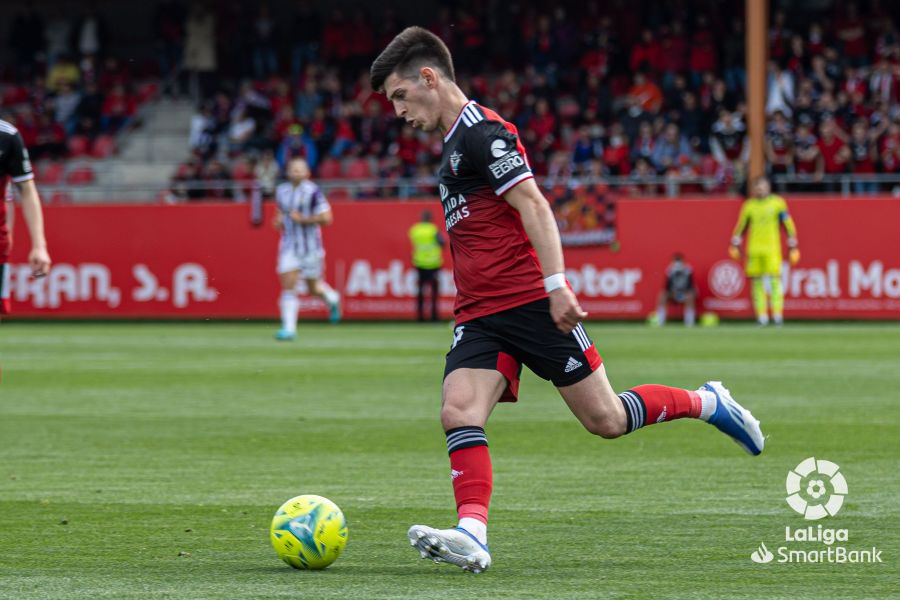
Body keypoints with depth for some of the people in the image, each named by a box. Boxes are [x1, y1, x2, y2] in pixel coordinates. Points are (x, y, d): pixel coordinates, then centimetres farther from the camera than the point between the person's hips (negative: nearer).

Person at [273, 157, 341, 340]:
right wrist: (279, 220, 3)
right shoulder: (281, 191, 7)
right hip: (289, 247, 4)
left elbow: (326, 218, -13)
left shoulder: (313, 191, -10)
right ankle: (289, 328, -10)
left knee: (314, 289, 8)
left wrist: (302, 219, -18)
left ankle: (332, 299, 42)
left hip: (310, 247, -4)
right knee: (288, 286, -10)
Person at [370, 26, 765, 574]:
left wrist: (556, 284, -28)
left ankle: (708, 403, 19)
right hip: (479, 318, 9)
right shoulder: (456, 142, 20)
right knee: (459, 414, -15)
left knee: (606, 420, -3)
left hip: (530, 302, -9)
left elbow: (533, 206, -20)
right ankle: (472, 535, -28)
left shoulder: (481, 130, -11)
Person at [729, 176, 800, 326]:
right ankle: (762, 315, 4)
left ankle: (777, 314, -13)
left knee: (774, 279, -12)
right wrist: (735, 246, 12)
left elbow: (788, 225, 5)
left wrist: (793, 247, 3)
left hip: (772, 250, -2)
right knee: (757, 282, 1)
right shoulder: (748, 205, 8)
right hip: (754, 250, 2)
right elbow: (741, 226, 16)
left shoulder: (778, 203, 3)